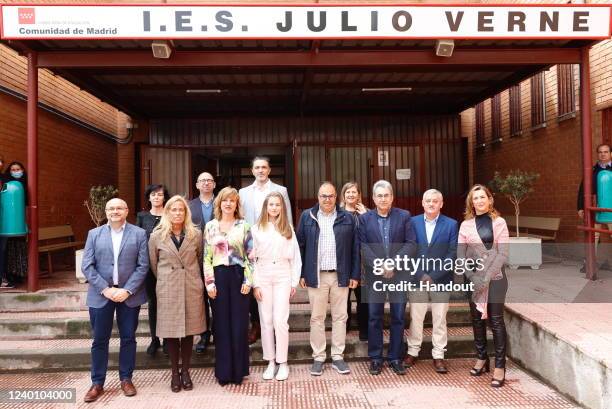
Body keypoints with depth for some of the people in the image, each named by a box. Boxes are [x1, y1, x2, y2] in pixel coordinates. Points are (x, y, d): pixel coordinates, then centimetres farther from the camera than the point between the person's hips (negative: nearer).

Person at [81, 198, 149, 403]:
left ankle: (126, 379, 23)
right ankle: (97, 383, 21)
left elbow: (143, 266, -4)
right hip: (101, 294, 1)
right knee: (99, 340, 7)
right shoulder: (94, 234, 6)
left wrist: (127, 290, -13)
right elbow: (87, 266, 0)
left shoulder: (139, 233, 1)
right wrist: (105, 289, -11)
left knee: (128, 338, 8)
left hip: (129, 294, -1)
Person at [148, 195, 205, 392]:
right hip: (168, 290, -1)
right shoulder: (157, 236, -1)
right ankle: (175, 373, 19)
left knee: (189, 330, 7)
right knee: (171, 331, 4)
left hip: (192, 288, 1)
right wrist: (165, 280, 12)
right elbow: (153, 263, 9)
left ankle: (185, 371, 21)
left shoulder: (196, 234, 1)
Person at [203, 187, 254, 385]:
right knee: (221, 324, 5)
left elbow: (250, 255, 1)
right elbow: (206, 257, 4)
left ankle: (238, 369, 16)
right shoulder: (210, 226, 6)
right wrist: (209, 282, -4)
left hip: (238, 276, -1)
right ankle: (223, 371, 16)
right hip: (219, 276, 1)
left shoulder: (244, 226, 4)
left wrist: (248, 281, -6)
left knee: (239, 323, 3)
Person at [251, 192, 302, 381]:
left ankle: (282, 362, 8)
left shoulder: (288, 229, 6)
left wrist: (294, 282, 1)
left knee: (280, 320, -4)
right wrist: (255, 283, -3)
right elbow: (252, 258, 3)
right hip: (263, 276, 1)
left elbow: (295, 257, 6)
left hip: (283, 276, 0)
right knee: (266, 320, 5)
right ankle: (270, 362, 17)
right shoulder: (257, 229, 4)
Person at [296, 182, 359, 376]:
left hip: (341, 275, 1)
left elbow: (355, 248, 4)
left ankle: (338, 357, 20)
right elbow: (300, 246, 4)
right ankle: (318, 358, 18)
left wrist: (355, 275, 0)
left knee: (340, 317, 8)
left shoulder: (347, 218, 4)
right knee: (317, 318, 6)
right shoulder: (307, 216, 3)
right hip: (316, 276, 0)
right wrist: (301, 274, -1)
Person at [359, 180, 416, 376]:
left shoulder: (404, 216, 4)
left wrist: (394, 263, -13)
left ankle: (395, 358, 19)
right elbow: (363, 246, -2)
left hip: (399, 273, 0)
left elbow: (411, 244, -2)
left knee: (398, 317, 6)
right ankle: (375, 358, 17)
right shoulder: (365, 218, 5)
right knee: (374, 317, 5)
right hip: (374, 274, 0)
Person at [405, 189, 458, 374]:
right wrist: (420, 275, -9)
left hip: (440, 280, -1)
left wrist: (433, 276, -12)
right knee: (415, 317, 9)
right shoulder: (413, 222, 2)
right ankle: (413, 352, 24)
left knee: (440, 319, 8)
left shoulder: (451, 225, -1)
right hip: (417, 279, 1)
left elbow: (452, 254, -5)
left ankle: (438, 355, 20)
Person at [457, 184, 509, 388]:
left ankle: (500, 366, 6)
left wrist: (487, 277, -14)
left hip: (495, 277, -2)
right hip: (474, 278, 2)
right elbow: (460, 255, 3)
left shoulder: (499, 222, -2)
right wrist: (472, 277, -8)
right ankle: (481, 358, 25)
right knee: (477, 319, 10)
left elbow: (503, 254, -7)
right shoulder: (466, 225, 4)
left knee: (496, 320, -2)